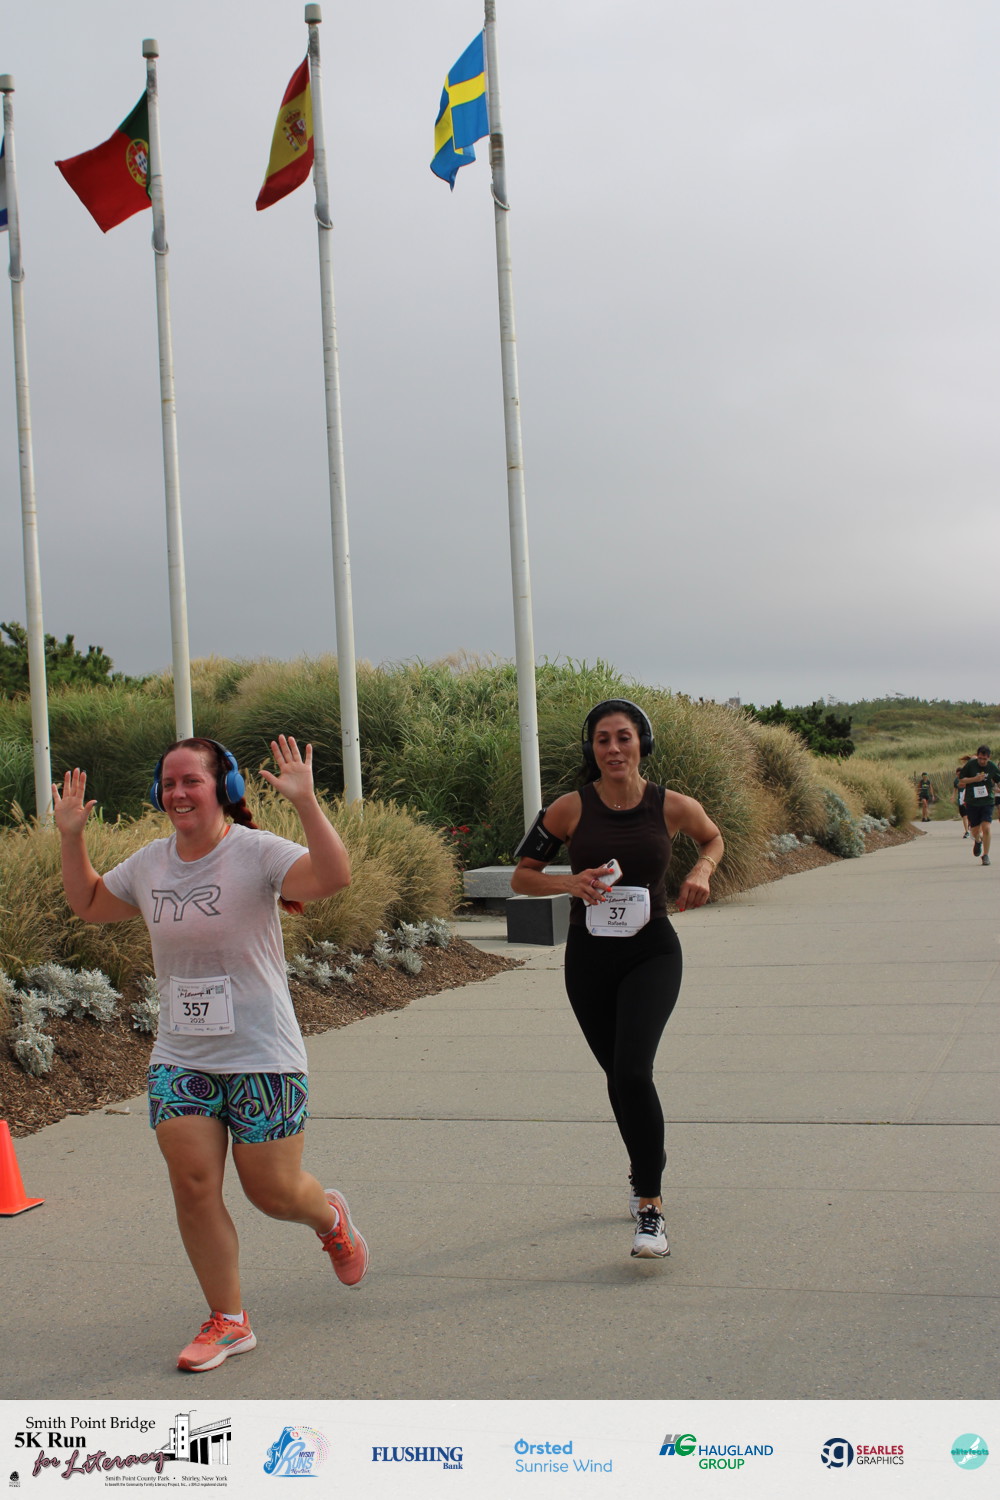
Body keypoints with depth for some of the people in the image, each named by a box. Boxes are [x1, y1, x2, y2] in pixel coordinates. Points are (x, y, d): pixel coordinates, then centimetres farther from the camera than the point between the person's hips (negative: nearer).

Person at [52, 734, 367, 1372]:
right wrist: (72, 836, 12)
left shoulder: (258, 852, -13)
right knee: (193, 1186, -1)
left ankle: (331, 1217, 40)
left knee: (273, 1191, 4)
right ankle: (228, 1321, 15)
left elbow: (334, 876, -30)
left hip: (262, 1057, -5)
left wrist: (305, 801, -38)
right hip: (180, 1059, 5)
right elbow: (90, 903, 24)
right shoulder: (149, 864, 6)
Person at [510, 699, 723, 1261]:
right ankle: (648, 1165, 45)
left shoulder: (672, 807, -6)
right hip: (590, 957, 2)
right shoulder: (571, 809, -7)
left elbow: (714, 837, 17)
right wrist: (569, 882, -19)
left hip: (652, 953, -2)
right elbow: (522, 876, 0)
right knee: (619, 1074, 16)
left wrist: (702, 872, -4)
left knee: (633, 1072, -20)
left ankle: (650, 1208, -10)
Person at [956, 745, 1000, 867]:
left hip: (987, 802, 0)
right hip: (972, 802, 0)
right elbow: (961, 781, -3)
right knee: (975, 831, 6)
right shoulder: (970, 765, -6)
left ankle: (986, 855, -4)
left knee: (986, 828, -15)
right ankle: (978, 841, 42)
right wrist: (974, 779, -16)